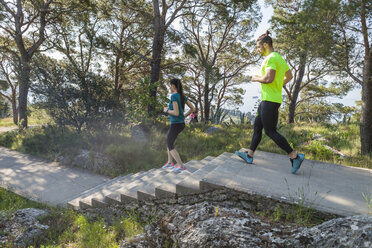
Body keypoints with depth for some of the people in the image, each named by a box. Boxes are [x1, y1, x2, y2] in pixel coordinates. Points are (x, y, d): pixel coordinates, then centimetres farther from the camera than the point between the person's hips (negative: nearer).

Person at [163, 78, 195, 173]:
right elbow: (192, 108, 8)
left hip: (176, 125, -9)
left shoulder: (174, 96, -20)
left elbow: (176, 113, -25)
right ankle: (170, 163, 26)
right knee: (169, 142, 23)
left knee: (170, 146, 4)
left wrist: (167, 110, -6)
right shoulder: (183, 96, 6)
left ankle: (181, 166, 0)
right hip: (181, 124, 9)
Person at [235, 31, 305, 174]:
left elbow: (269, 78, -28)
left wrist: (256, 78, -9)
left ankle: (295, 157, -1)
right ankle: (249, 155, 21)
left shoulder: (271, 58, -15)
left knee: (270, 131, -6)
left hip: (270, 100, -11)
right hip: (268, 99, 11)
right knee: (257, 126, 14)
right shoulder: (280, 58, 17)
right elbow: (289, 76, 26)